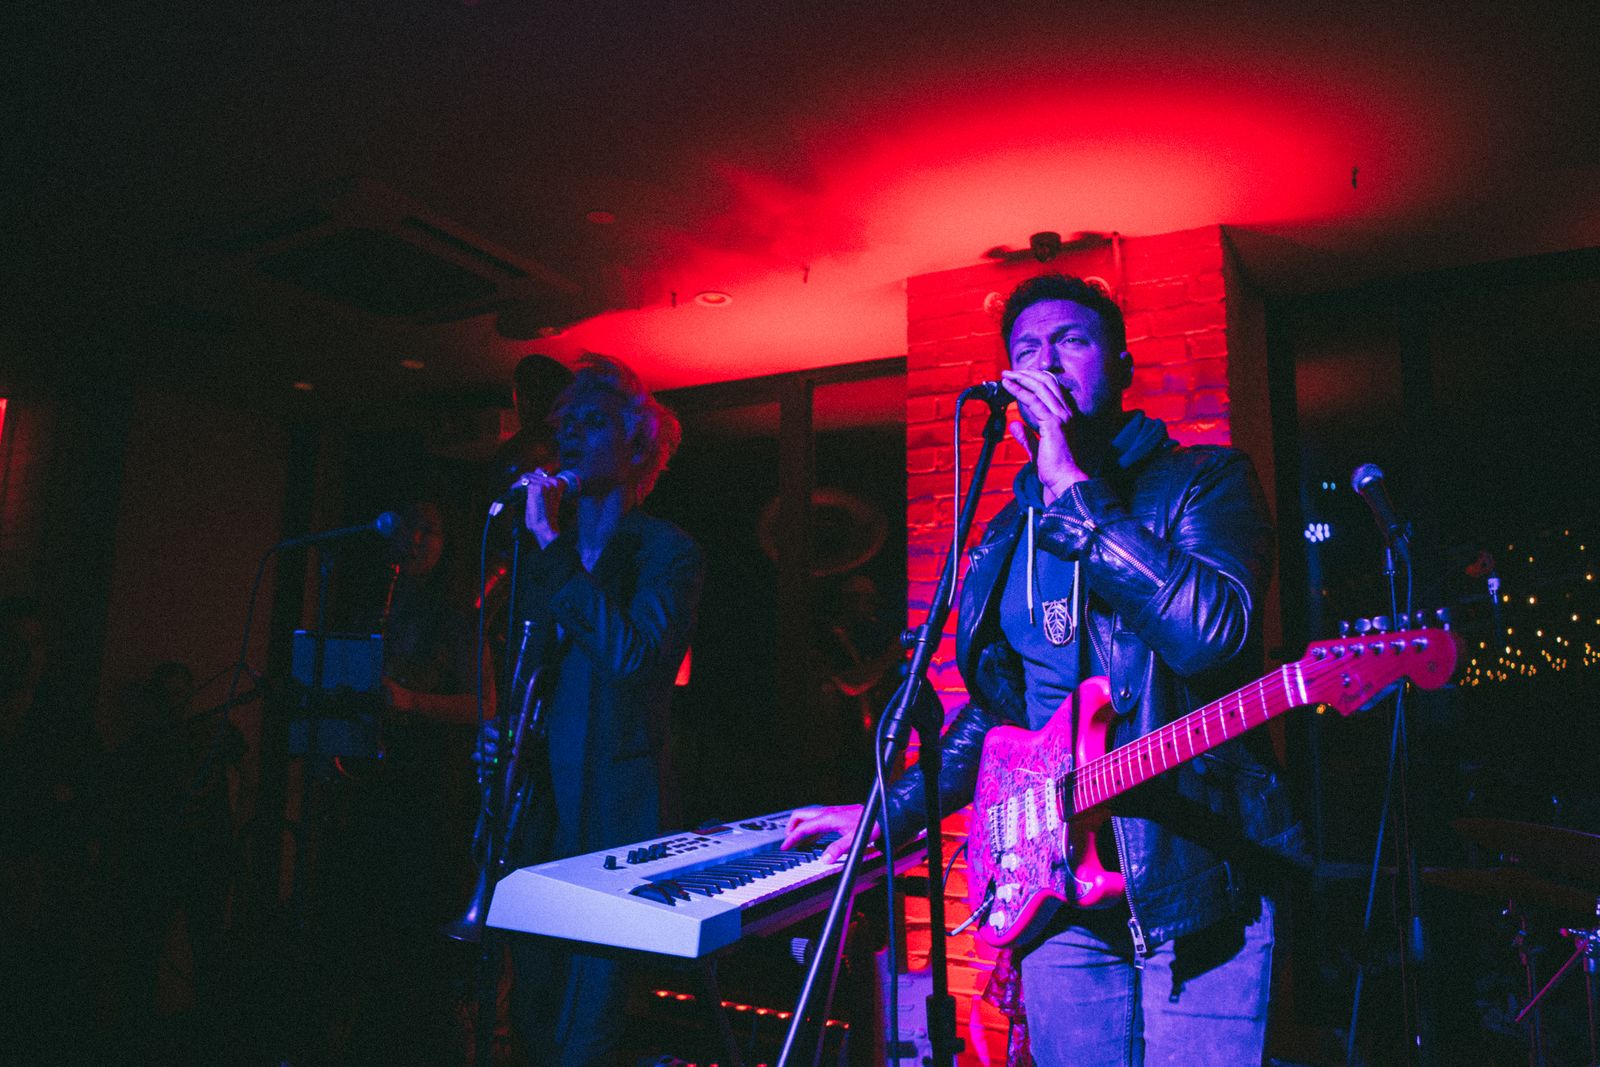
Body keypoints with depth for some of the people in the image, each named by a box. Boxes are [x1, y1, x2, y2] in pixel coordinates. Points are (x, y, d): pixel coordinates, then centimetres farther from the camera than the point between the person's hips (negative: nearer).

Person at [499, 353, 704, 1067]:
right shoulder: (540, 551, 14)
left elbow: (631, 653, -19)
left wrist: (553, 547, -17)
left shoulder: (667, 550, -3)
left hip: (615, 806, -5)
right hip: (537, 797, 6)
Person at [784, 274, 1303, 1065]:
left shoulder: (1203, 479, -4)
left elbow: (1211, 634, -25)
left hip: (1194, 875, -4)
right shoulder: (1007, 534, 12)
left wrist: (1073, 487, -23)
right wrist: (889, 811, 12)